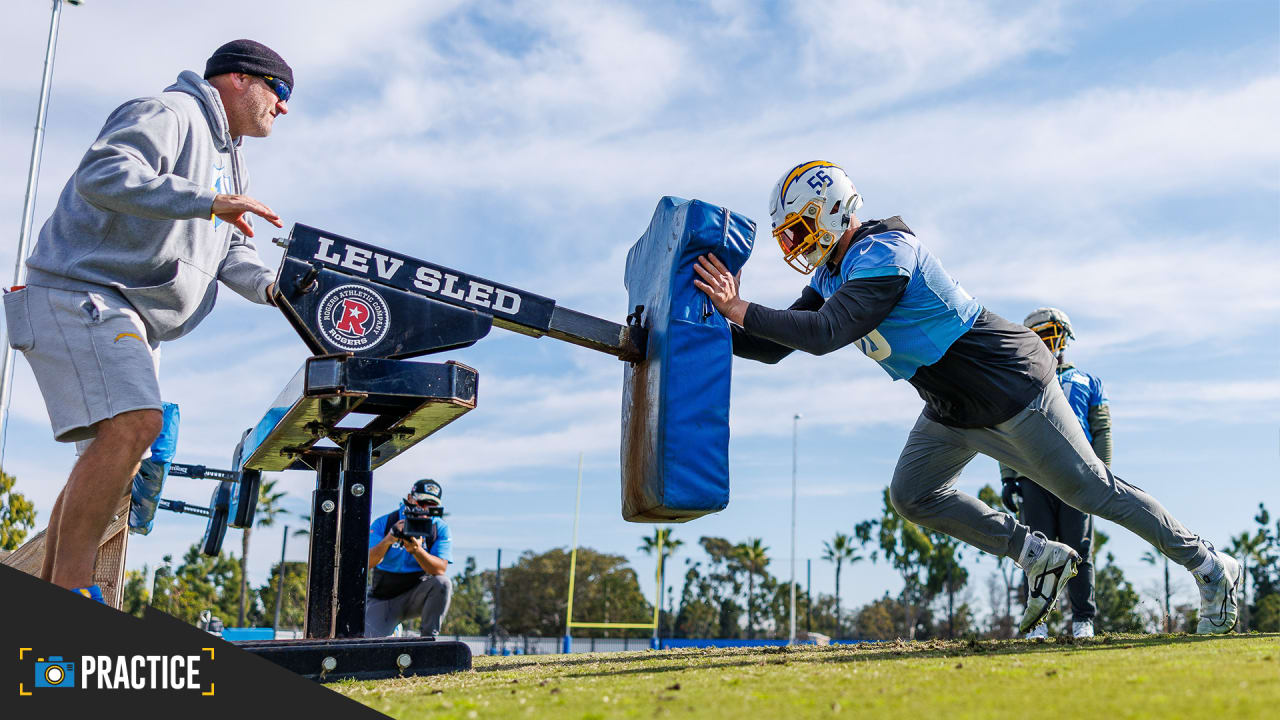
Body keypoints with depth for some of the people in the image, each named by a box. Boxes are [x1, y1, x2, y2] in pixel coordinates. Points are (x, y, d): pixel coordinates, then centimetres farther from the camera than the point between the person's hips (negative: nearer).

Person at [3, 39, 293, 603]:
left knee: (118, 457, 7)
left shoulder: (226, 158, 24)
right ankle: (71, 590, -26)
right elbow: (102, 175, -25)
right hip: (81, 296, -11)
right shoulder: (169, 114, -8)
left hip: (130, 321, 11)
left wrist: (270, 286, -3)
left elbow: (231, 251, 18)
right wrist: (206, 202, -31)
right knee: (131, 423, -27)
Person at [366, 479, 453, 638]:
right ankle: (393, 631, 16)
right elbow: (366, 563, -18)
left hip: (416, 597, 0)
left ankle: (428, 639, -14)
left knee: (442, 583, -29)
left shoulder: (440, 529, -5)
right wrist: (387, 540, -35)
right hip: (382, 600, 0)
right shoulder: (383, 523, -7)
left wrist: (417, 550, -36)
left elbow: (440, 569, -19)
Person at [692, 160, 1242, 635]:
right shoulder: (832, 274, 5)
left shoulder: (883, 255, -26)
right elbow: (775, 346, 5)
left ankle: (1211, 568, 20)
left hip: (1008, 385, -9)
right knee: (912, 495, 7)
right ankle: (1039, 556, 16)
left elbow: (823, 335, -36)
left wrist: (740, 309, -32)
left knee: (1093, 491, 1)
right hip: (953, 408, 10)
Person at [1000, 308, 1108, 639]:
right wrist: (1007, 478, 3)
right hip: (1032, 476, 0)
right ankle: (1038, 620, 1)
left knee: (1078, 549, -2)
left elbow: (1102, 431, 13)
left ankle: (1083, 619, 5)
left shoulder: (1087, 383, 19)